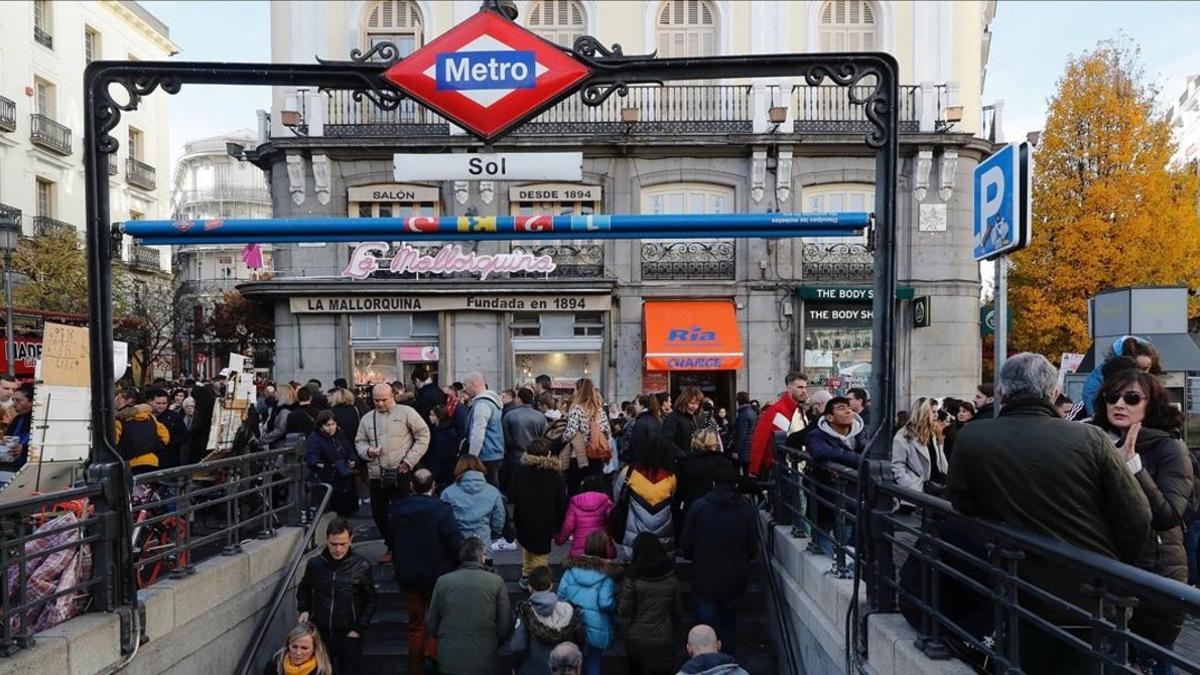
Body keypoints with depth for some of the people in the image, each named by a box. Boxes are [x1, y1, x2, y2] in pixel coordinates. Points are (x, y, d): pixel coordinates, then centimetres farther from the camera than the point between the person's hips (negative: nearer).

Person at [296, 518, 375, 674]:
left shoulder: (361, 566, -11)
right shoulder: (315, 564, -6)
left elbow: (370, 601, -1)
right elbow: (304, 589, 15)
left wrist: (359, 628, -7)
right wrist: (304, 609, 0)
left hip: (349, 635, -2)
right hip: (320, 633, 2)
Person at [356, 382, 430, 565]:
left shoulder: (406, 413, -1)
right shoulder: (367, 419, 13)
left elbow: (423, 435, -4)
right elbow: (359, 441, 17)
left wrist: (409, 461, -9)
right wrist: (367, 451, -7)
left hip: (401, 474, -5)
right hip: (376, 475, 5)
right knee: (378, 514, 9)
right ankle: (392, 547, 27)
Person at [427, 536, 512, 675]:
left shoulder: (443, 581, -2)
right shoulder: (496, 582, -5)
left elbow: (431, 625, 5)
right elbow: (505, 627, -3)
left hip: (450, 660, 1)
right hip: (484, 661, -1)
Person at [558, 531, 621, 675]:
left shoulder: (572, 567, -5)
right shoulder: (607, 573, -15)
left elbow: (561, 595, -4)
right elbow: (606, 603, -22)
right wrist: (616, 603, -2)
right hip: (596, 629, -3)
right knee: (593, 659, 15)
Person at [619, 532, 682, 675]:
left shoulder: (632, 578, -13)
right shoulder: (671, 579, -4)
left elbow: (624, 611, -9)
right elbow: (678, 611, 4)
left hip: (637, 639, -1)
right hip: (664, 640, 1)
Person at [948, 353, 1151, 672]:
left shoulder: (971, 438, -12)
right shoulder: (1090, 438, -12)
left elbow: (964, 509, -2)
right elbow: (1137, 518, -7)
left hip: (1026, 598, 0)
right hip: (1098, 597, 0)